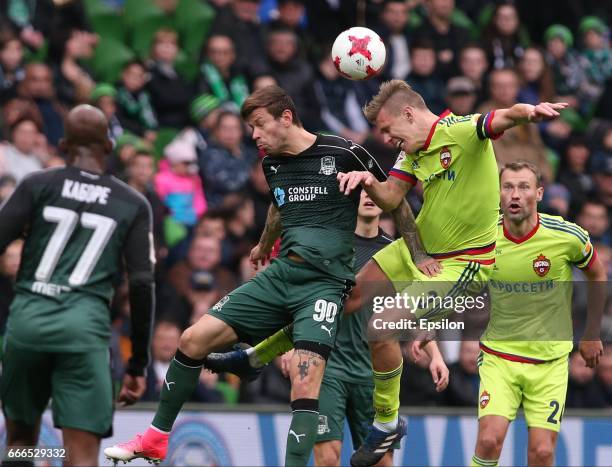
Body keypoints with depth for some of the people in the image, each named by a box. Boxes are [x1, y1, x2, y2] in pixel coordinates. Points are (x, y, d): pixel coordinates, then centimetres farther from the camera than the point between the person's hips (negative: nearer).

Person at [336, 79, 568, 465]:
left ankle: (388, 423, 6)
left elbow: (505, 117, -40)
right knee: (352, 300, 18)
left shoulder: (462, 131, -23)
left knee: (381, 328, -15)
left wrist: (529, 111, -64)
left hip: (461, 264, -9)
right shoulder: (414, 150, 2)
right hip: (417, 249, 9)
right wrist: (367, 181, -23)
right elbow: (389, 198, -1)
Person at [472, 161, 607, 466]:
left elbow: (597, 276, 6)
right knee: (489, 440, -16)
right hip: (499, 354, 1)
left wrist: (591, 336, 10)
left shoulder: (568, 237, -13)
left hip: (550, 358, -1)